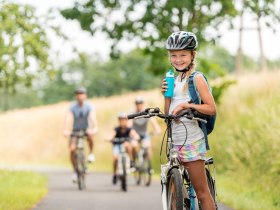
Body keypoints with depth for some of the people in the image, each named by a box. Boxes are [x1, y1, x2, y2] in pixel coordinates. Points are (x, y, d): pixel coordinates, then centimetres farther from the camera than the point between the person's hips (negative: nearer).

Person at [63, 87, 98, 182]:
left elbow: (93, 117, -28)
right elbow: (68, 118, -25)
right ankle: (75, 171, -1)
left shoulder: (89, 106, -12)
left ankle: (91, 153, -10)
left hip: (86, 129, -1)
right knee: (72, 149, -16)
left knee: (90, 136, -36)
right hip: (75, 131, 1)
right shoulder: (72, 107, -11)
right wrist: (65, 130, -43)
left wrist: (94, 128, -47)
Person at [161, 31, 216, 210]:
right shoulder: (175, 80, 17)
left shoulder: (196, 78, -3)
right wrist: (167, 94, 0)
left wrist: (186, 105, -19)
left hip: (191, 141, -7)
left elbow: (211, 109, -12)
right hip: (176, 140, 7)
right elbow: (168, 114, 14)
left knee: (202, 192, -6)